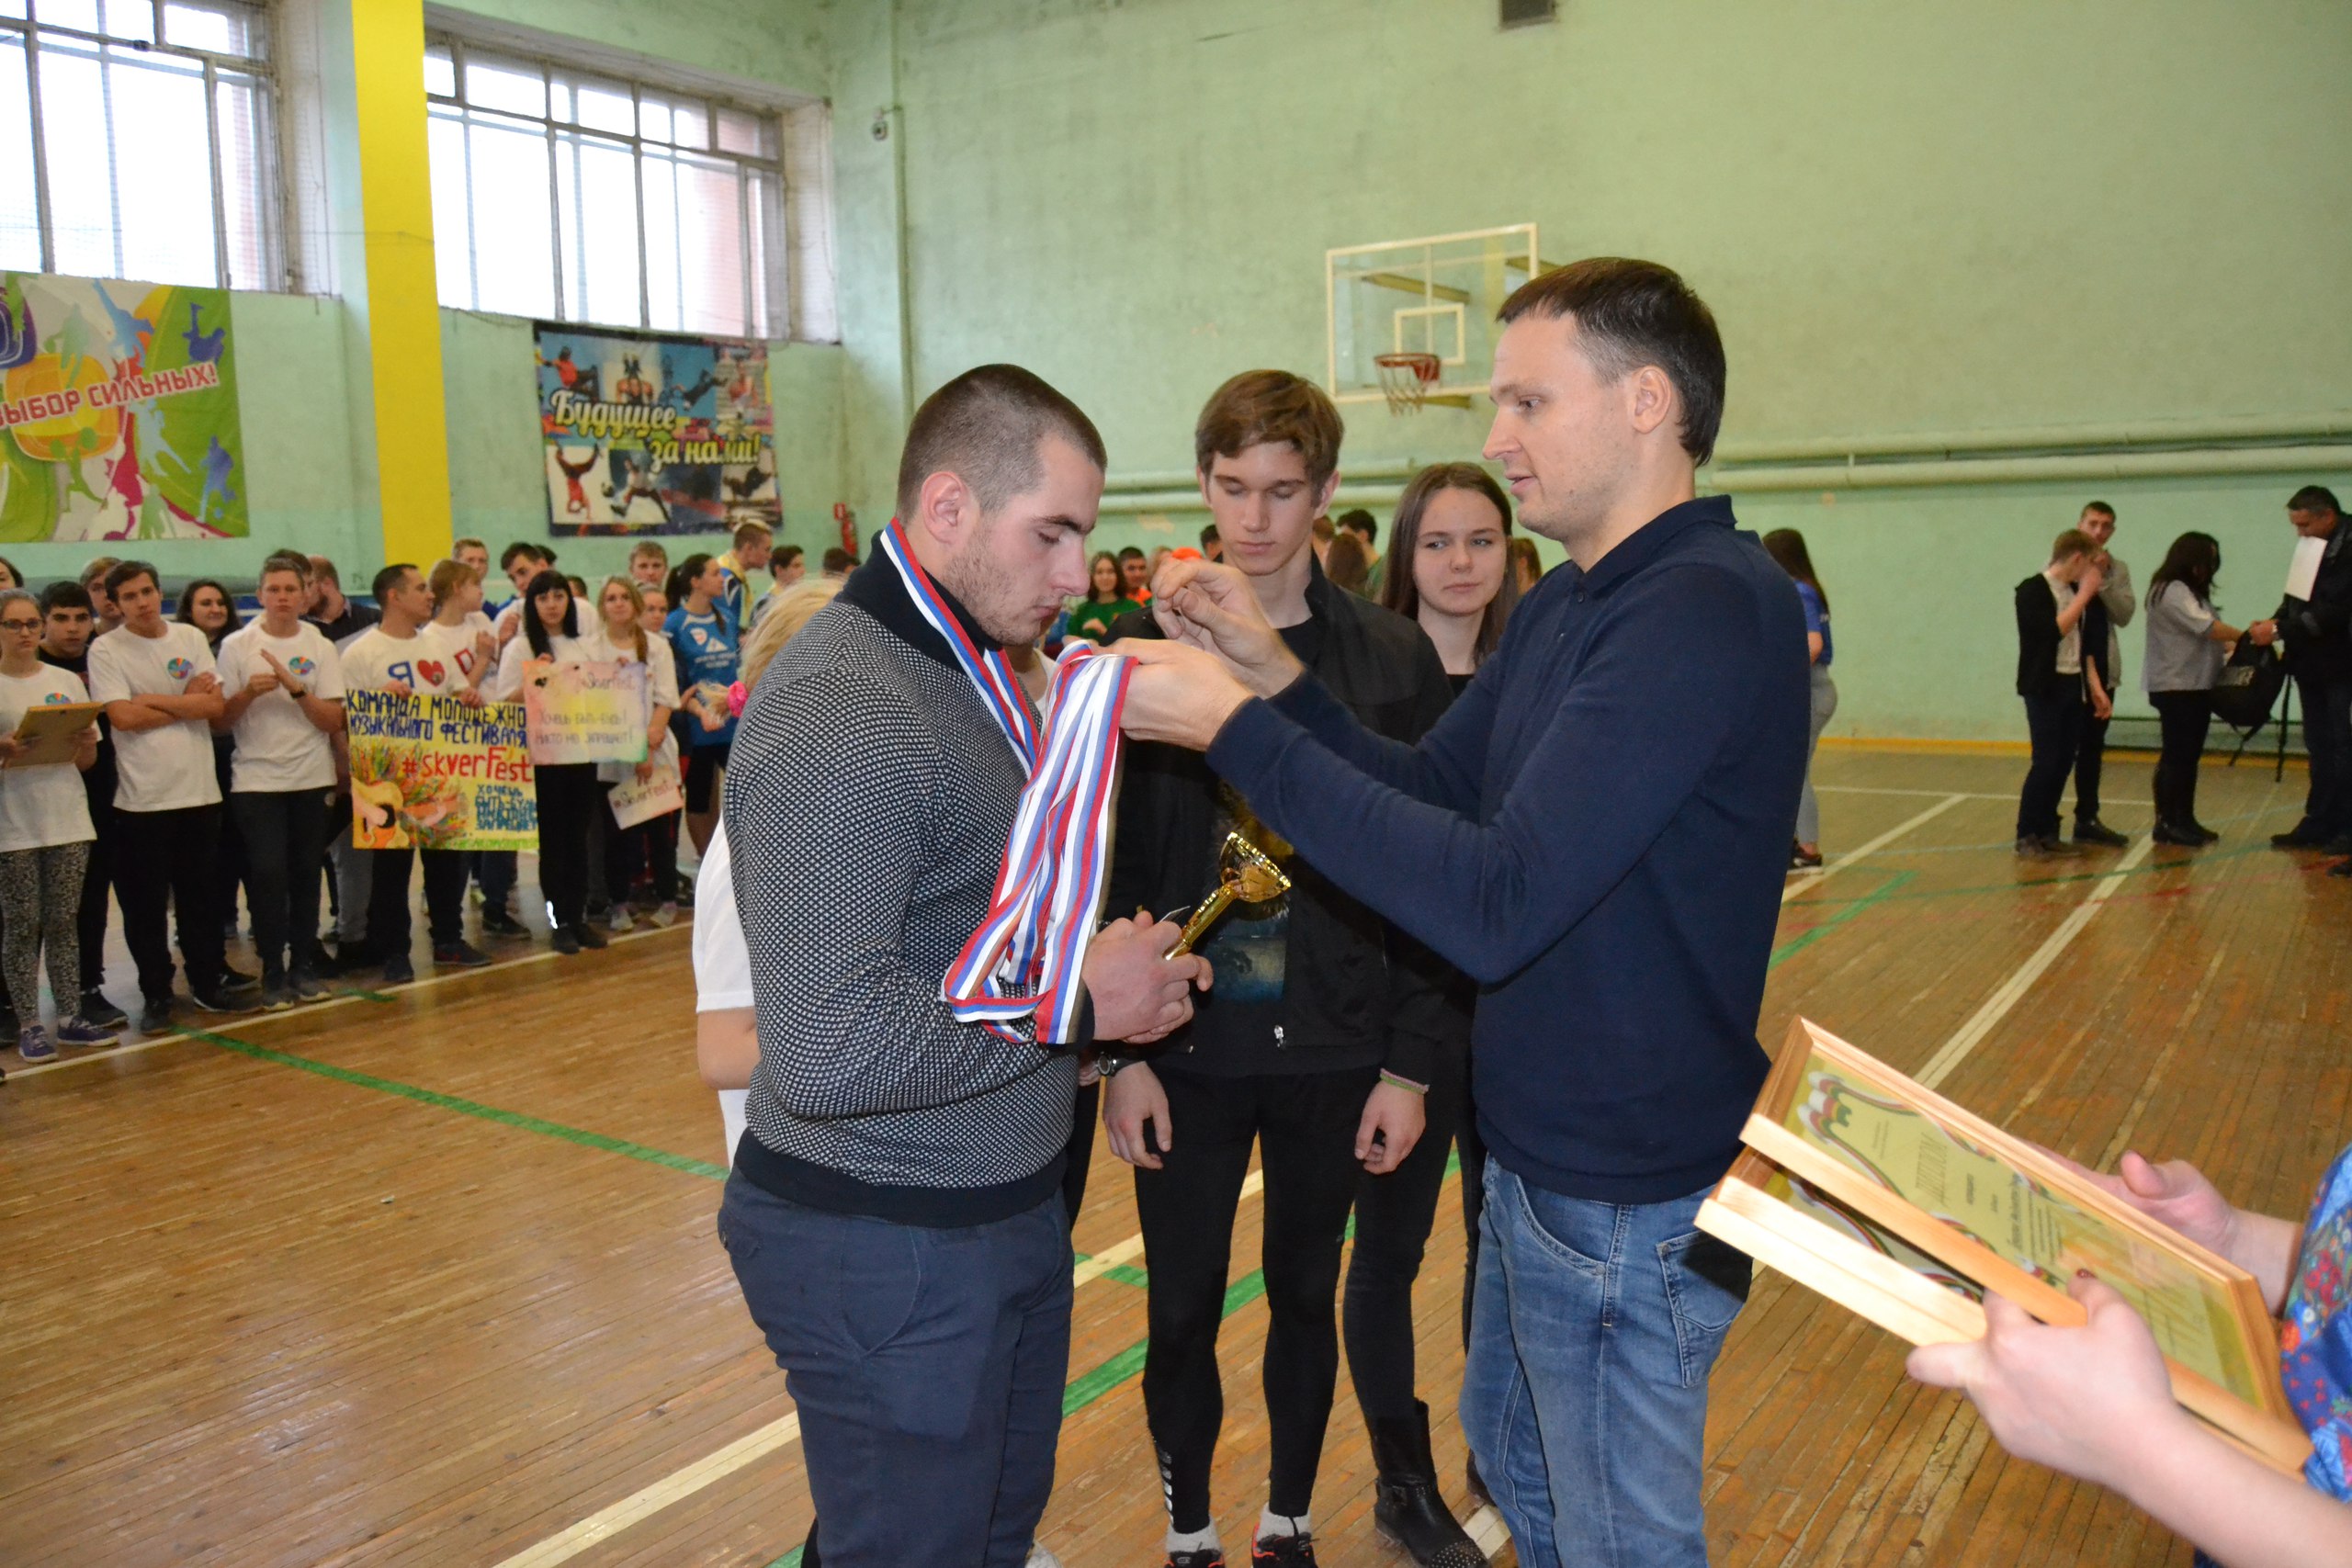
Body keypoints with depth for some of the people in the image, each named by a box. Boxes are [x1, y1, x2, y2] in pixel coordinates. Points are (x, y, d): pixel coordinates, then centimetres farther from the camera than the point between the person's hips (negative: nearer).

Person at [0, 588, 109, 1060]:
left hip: (68, 820, 3)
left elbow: (87, 760, 11)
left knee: (64, 922, 7)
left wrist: (86, 742, -10)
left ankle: (69, 1017, 14)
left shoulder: (66, 681, 9)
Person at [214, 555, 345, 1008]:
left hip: (311, 780, 1)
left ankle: (304, 967, 17)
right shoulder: (236, 646, 0)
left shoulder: (321, 647, 2)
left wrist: (296, 687, -16)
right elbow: (218, 723, 0)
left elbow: (333, 720, -3)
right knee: (268, 874, -8)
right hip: (256, 781, -1)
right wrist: (248, 693, -17)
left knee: (305, 875, 6)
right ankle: (274, 974, 3)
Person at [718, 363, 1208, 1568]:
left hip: (1008, 1207, 9)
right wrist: (1078, 1003, -21)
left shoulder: (974, 671, 9)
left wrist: (1120, 973, 0)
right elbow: (828, 1051, -32)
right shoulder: (835, 713, -24)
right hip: (885, 1245, -9)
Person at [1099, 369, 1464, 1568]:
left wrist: (1410, 1064, -3)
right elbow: (1105, 870, -3)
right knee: (1184, 1311, 12)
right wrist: (1120, 1051, -6)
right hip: (1187, 1047, 0)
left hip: (1333, 1052, 1)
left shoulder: (1392, 661, -2)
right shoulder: (1143, 651, -3)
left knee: (1306, 1297, 16)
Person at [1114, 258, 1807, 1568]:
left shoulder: (1712, 610, -25)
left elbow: (1498, 901, -32)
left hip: (1629, 1202, -9)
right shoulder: (1568, 607, 8)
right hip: (1539, 1155, 9)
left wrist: (1236, 726, -28)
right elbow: (1434, 791, 10)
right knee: (1515, 1454, 27)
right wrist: (1271, 671, -4)